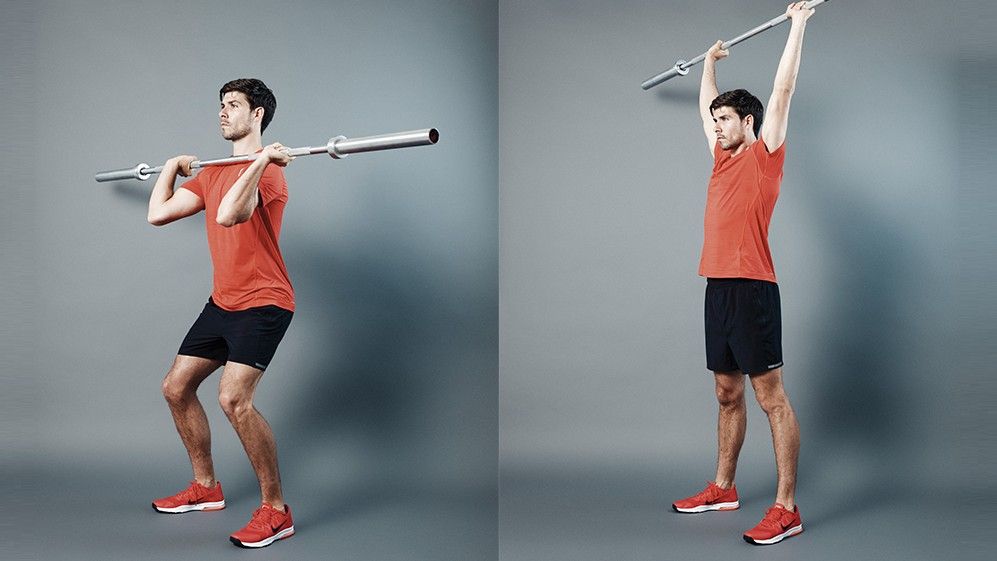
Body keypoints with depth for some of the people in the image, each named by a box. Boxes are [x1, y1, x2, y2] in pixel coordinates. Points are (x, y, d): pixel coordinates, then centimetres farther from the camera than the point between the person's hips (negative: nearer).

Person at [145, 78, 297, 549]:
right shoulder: (213, 173, 13)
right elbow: (158, 213, 11)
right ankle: (206, 488, 30)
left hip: (262, 303, -10)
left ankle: (276, 511, -12)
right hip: (222, 302, 10)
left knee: (233, 398, -24)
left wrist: (261, 159, -32)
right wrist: (171, 168, 21)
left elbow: (228, 214, -35)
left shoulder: (267, 171, -15)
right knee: (176, 388, 15)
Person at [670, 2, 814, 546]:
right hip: (718, 287, 8)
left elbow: (782, 90, -4)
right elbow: (705, 106, 34)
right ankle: (723, 489, 26)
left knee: (771, 396, -6)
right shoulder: (723, 158, 19)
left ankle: (786, 508, -4)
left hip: (752, 288, -8)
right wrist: (711, 61, 44)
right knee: (727, 394, 15)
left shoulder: (764, 153, 0)